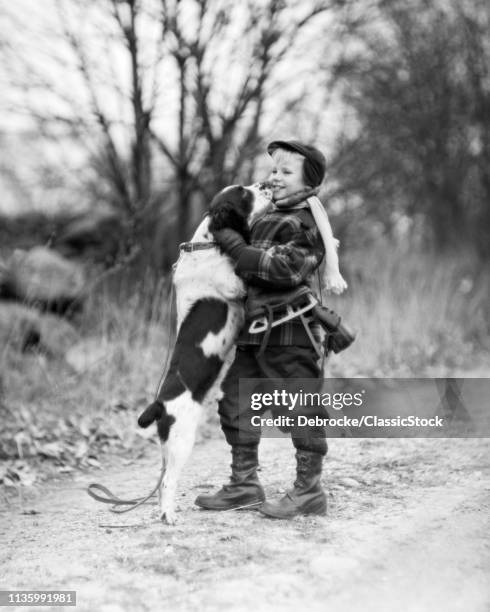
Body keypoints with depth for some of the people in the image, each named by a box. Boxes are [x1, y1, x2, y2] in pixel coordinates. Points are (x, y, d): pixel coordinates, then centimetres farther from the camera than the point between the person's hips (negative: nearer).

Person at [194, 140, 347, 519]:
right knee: (236, 403, 11)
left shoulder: (309, 223, -11)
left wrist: (233, 245, -20)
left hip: (290, 331, -9)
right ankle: (244, 484, 22)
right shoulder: (268, 217, 17)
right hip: (255, 329, 9)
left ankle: (309, 491, 9)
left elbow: (286, 268, -25)